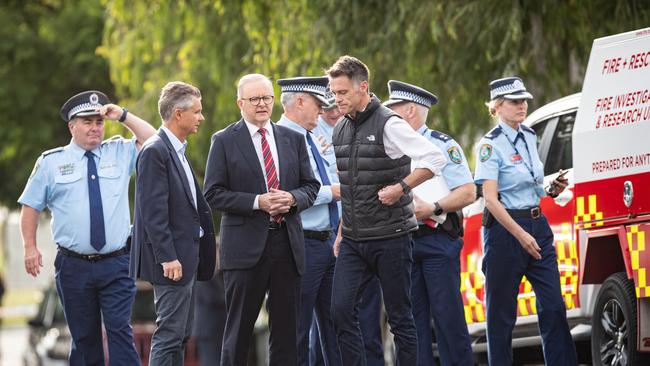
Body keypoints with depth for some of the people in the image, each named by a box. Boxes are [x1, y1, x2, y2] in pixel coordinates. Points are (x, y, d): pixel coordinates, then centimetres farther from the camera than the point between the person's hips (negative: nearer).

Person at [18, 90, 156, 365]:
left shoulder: (120, 153, 9)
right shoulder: (51, 162, 6)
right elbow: (31, 205, 9)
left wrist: (123, 116, -5)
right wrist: (30, 247, 0)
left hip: (116, 264, 0)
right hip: (74, 266, 0)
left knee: (120, 330, -10)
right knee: (83, 337, 7)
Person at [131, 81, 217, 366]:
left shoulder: (177, 150, 16)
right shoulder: (155, 152, -15)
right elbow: (153, 211, -20)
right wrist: (167, 258, -23)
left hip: (186, 256, 10)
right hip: (172, 258, -10)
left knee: (180, 335, 12)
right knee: (170, 334, -10)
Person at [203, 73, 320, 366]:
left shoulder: (293, 139, 12)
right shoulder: (225, 141, 0)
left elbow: (310, 186, 14)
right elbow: (214, 194, -5)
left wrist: (292, 198, -9)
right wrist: (257, 202, -16)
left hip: (287, 243, 4)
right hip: (246, 246, -4)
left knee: (286, 329, 6)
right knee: (239, 329, 0)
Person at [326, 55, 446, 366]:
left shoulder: (388, 124, -11)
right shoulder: (341, 130, 12)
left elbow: (434, 159, -18)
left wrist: (401, 187, -20)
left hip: (389, 238, -7)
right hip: (353, 241, 7)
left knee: (399, 316, 0)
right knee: (341, 311, -4)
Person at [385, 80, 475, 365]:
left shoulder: (442, 145, -3)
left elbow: (468, 192, -9)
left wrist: (432, 209, -18)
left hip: (437, 242, -6)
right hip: (403, 242, 6)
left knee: (447, 315, -7)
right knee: (413, 318, 5)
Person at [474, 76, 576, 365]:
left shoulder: (529, 137, 12)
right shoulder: (491, 144, -9)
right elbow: (490, 199, -16)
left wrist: (551, 190, 5)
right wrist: (520, 235, -22)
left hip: (537, 225, 6)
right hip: (504, 228, -6)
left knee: (553, 307, -1)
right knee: (501, 312, 0)